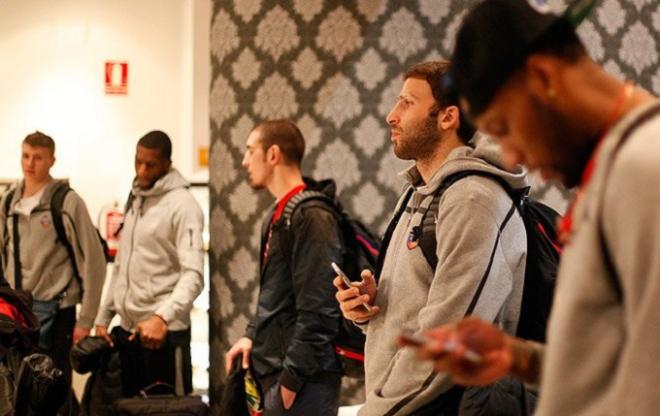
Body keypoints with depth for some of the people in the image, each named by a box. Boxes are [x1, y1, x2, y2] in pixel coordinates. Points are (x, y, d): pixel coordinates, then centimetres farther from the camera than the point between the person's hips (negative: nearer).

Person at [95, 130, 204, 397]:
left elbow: (193, 274, -19)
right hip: (126, 329, 7)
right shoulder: (134, 200, 15)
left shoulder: (182, 204, -10)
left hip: (164, 331, -7)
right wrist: (103, 317, 15)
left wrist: (163, 317, -32)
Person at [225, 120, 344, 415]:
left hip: (304, 381, -9)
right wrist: (253, 335, 10)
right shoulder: (277, 216, 15)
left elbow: (317, 311, -20)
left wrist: (291, 379, -19)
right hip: (273, 373, 9)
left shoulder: (312, 217, -16)